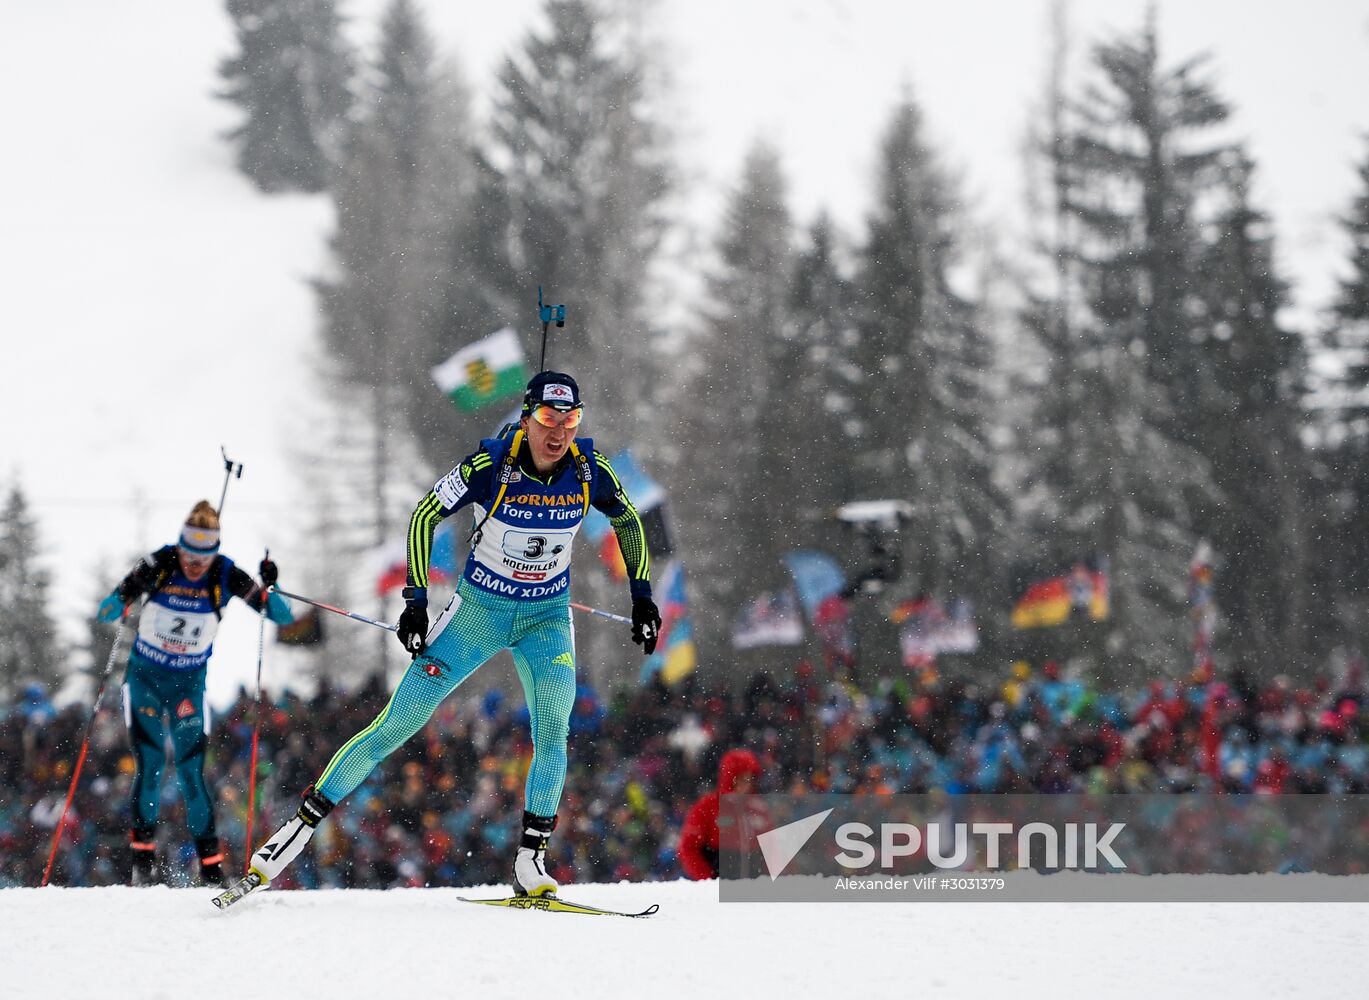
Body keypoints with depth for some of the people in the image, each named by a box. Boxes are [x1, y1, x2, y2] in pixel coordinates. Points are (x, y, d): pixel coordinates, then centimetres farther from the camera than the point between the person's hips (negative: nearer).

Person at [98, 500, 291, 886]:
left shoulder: (226, 576, -15)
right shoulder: (158, 565, -16)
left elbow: (282, 616, -13)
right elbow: (106, 613, -13)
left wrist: (270, 587, -33)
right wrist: (124, 595, -35)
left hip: (190, 683, 0)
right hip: (144, 677, 0)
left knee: (191, 774, -5)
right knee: (148, 766, -10)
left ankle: (211, 867, 1)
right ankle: (142, 853, 5)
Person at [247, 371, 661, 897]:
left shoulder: (590, 470, -14)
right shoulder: (490, 465, -22)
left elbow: (628, 522, 7)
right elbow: (424, 516, -10)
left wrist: (641, 596, 4)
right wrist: (416, 601, -13)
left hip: (548, 616, 2)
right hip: (479, 607, -2)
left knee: (553, 729, -20)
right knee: (399, 722, -6)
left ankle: (531, 859, -11)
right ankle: (304, 821, 1)